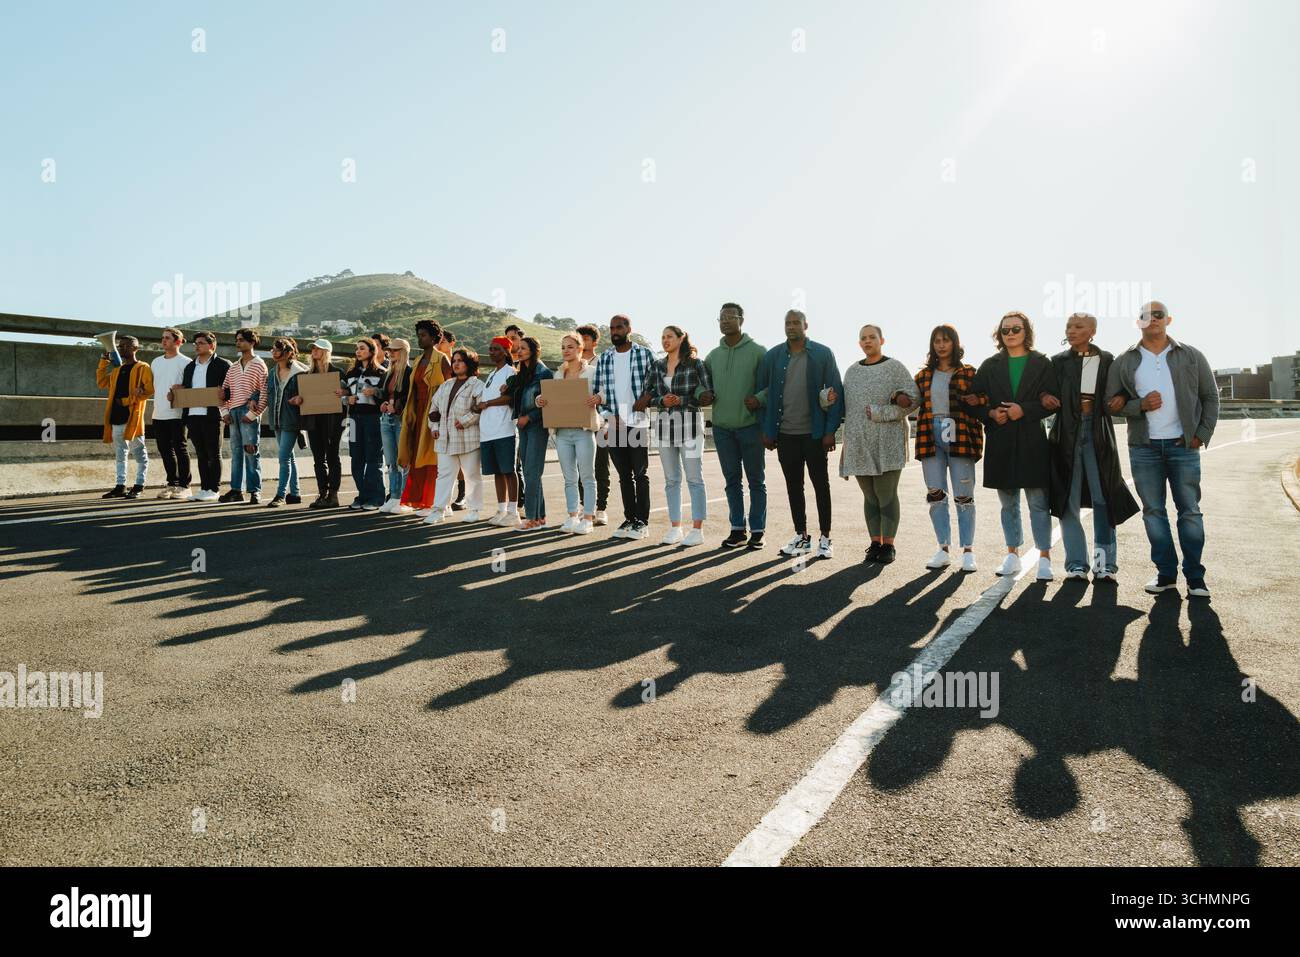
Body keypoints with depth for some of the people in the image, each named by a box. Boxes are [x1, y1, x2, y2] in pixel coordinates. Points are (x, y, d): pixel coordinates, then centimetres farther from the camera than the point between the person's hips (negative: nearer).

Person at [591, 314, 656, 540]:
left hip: (638, 422, -3)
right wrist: (607, 416, -2)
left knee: (640, 474, 1)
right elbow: (595, 390, 10)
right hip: (614, 424, 4)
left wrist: (648, 397, -14)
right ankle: (629, 519, 18)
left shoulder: (644, 354, 1)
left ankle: (642, 522, 8)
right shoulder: (604, 358, 10)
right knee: (624, 475, 10)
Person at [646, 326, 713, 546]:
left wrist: (682, 400, -14)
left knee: (694, 478, -2)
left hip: (689, 424, -5)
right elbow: (648, 394, 12)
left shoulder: (695, 363, -3)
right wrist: (662, 401, -8)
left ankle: (697, 530, 4)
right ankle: (675, 528, 16)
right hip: (665, 425, 5)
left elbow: (708, 393, -7)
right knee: (671, 480, 9)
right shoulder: (657, 366, 11)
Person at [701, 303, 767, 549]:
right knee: (732, 480, 10)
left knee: (756, 481, 4)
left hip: (750, 425, -4)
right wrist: (703, 395, 1)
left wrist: (760, 399, -20)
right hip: (722, 427, 4)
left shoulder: (758, 352, -3)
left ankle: (757, 531, 12)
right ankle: (737, 529, 19)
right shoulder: (713, 356, 11)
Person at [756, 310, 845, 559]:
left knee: (821, 485, 6)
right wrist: (767, 430, 2)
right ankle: (801, 537, 20)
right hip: (785, 434, 3)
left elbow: (836, 392, -3)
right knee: (793, 486, 9)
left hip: (814, 433, -3)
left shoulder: (823, 354, -2)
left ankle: (825, 538, 14)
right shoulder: (773, 356, 5)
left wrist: (830, 430, -9)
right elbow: (763, 393, 8)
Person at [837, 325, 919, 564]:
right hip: (859, 443, 4)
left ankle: (888, 545, 6)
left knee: (886, 494, -3)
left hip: (887, 443, -4)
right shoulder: (852, 371, 16)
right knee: (869, 496, 7)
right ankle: (875, 543, 15)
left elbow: (913, 398, -7)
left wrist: (880, 413, -14)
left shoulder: (895, 367, 1)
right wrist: (829, 397, 0)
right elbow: (846, 404, 20)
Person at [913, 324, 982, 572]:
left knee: (964, 496, -1)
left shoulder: (968, 373, 4)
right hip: (931, 439, 3)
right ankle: (943, 550, 13)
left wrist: (977, 441, -9)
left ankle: (968, 552, 7)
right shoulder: (923, 376, 13)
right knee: (935, 496, 4)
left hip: (959, 439, -3)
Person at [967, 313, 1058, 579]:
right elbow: (975, 401, 9)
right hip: (1000, 442, 3)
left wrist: (1024, 410, -15)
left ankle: (1044, 558, 5)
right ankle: (1012, 556, 20)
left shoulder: (1042, 364, 5)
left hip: (1032, 440, -2)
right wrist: (991, 413, -10)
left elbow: (1052, 401, -2)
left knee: (1038, 502, -3)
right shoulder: (990, 365, 10)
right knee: (1008, 503, 11)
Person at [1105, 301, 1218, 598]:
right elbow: (1112, 402, 3)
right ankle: (1166, 573, 14)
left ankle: (1195, 576, 9)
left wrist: (1202, 434, -2)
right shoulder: (1124, 362, 6)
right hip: (1143, 448, 1)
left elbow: (1210, 397, 7)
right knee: (1153, 511, 5)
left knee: (1190, 511, 1)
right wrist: (1141, 405, -15)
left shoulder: (1191, 357, 6)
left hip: (1183, 446, -1)